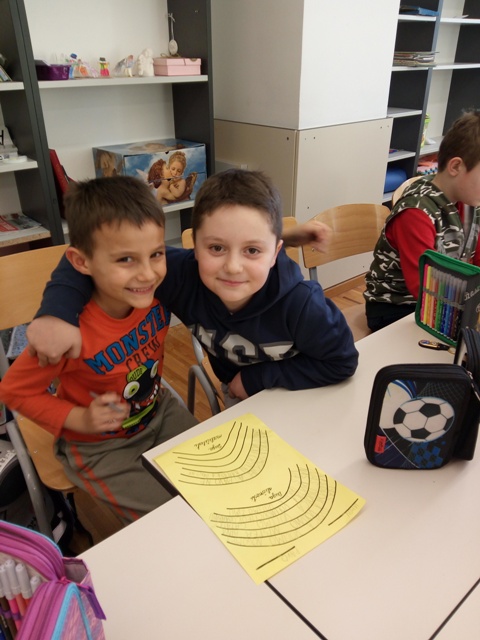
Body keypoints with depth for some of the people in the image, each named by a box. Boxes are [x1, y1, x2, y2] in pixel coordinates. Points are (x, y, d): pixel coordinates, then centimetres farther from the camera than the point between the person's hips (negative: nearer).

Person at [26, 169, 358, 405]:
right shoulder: (184, 274, -33)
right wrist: (58, 312, -42)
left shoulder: (299, 302, -40)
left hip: (302, 400, -2)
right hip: (241, 395, 3)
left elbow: (342, 361, -27)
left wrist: (259, 378, -26)